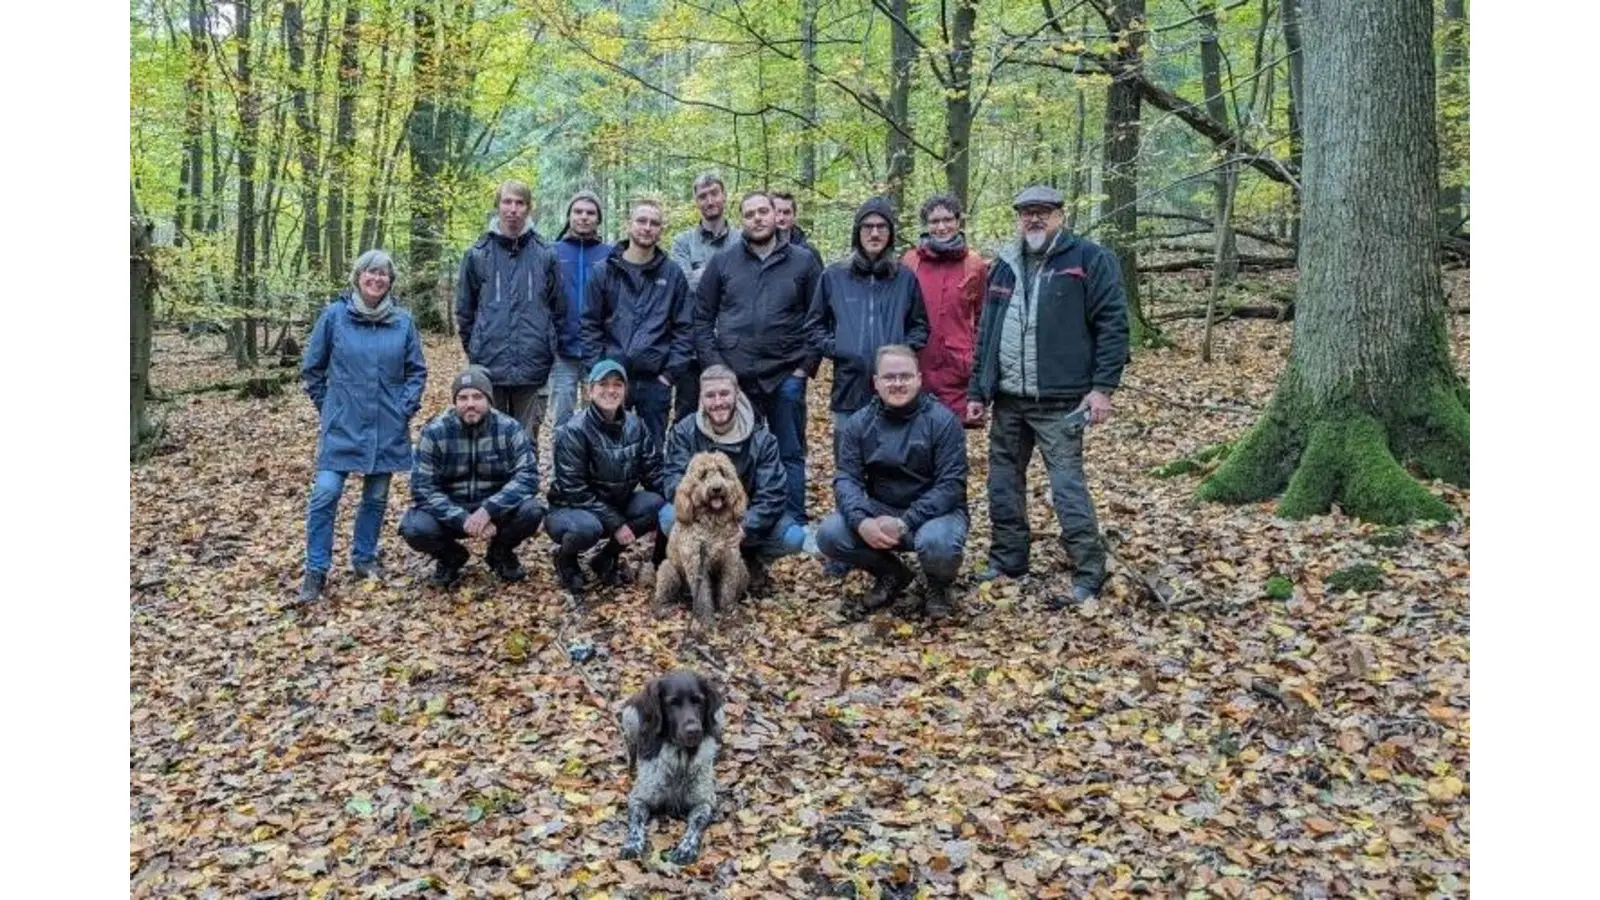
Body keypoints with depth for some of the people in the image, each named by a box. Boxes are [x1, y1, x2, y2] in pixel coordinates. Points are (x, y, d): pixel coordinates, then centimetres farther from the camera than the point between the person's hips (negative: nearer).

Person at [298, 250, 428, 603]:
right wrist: (327, 407, 4)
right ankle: (316, 571, 1)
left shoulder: (403, 322, 0)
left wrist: (405, 408, -2)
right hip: (342, 425, -2)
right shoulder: (334, 315, -4)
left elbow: (417, 370, 8)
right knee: (325, 494, -9)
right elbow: (312, 367, 5)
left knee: (377, 497, 11)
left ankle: (364, 558, 28)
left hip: (387, 428, 2)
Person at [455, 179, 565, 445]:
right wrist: (474, 348, 8)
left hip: (531, 366, 0)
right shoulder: (478, 254, 3)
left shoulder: (544, 255, 4)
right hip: (489, 365, 0)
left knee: (527, 438, 6)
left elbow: (558, 309, 9)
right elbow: (464, 309, 10)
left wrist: (548, 349, 7)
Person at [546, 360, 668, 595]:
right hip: (572, 508, -5)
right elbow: (574, 490, -20)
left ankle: (606, 558, 2)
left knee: (656, 505, -22)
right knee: (587, 527, -38)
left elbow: (653, 472, 0)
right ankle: (565, 559, 0)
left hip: (617, 504, 5)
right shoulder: (574, 431, -18)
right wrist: (615, 523, -24)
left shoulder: (635, 425, -3)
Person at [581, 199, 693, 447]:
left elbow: (684, 327, 4)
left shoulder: (673, 274, 5)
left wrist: (670, 372, -3)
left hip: (655, 380, 0)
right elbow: (590, 325, 5)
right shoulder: (605, 271, 5)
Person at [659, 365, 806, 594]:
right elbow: (672, 479, -18)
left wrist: (742, 530, -30)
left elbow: (771, 494, -16)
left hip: (746, 518, 1)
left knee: (794, 538, -26)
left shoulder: (760, 438, -10)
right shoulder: (684, 431, -9)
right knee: (669, 517, -34)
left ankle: (750, 561, 6)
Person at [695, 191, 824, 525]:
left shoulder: (803, 262, 4)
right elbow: (703, 318, 7)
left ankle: (794, 522, 15)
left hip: (786, 377, -1)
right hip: (733, 377, 1)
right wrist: (713, 363, -2)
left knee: (790, 454, 7)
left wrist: (806, 365, -4)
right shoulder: (722, 262, 7)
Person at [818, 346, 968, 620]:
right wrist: (861, 521, -27)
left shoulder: (942, 420, -12)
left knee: (937, 543, -37)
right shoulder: (859, 423, -1)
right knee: (829, 534, -19)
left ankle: (938, 585, 2)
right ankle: (891, 574, 9)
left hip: (935, 512, -4)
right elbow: (846, 477, -6)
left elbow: (951, 484, -17)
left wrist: (904, 523, -27)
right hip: (880, 511, 4)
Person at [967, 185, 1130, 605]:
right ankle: (1006, 565, 26)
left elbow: (1112, 324, -8)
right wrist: (977, 390, 14)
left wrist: (1102, 386, -14)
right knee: (1003, 485, 12)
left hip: (1059, 401, -6)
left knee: (1067, 487, -8)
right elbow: (985, 333, 18)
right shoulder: (1004, 266, 14)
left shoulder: (1089, 259, -3)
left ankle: (1088, 578, 1)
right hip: (1008, 399, 6)